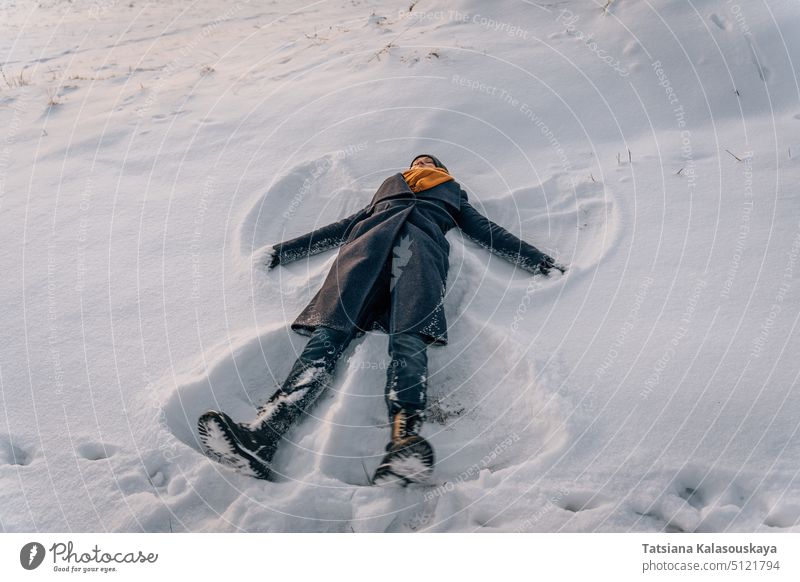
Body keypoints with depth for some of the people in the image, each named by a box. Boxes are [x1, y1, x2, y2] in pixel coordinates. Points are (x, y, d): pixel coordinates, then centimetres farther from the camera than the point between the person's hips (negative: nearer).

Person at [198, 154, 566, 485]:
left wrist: (537, 260, 23)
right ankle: (261, 435, -49)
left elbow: (487, 231, 34)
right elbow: (346, 225, 39)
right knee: (329, 331, -28)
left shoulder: (451, 195, 41)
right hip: (370, 240, 1)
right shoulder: (390, 186, 44)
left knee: (409, 337, -34)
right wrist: (283, 250, 33)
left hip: (422, 241, -1)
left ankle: (404, 443, -59)